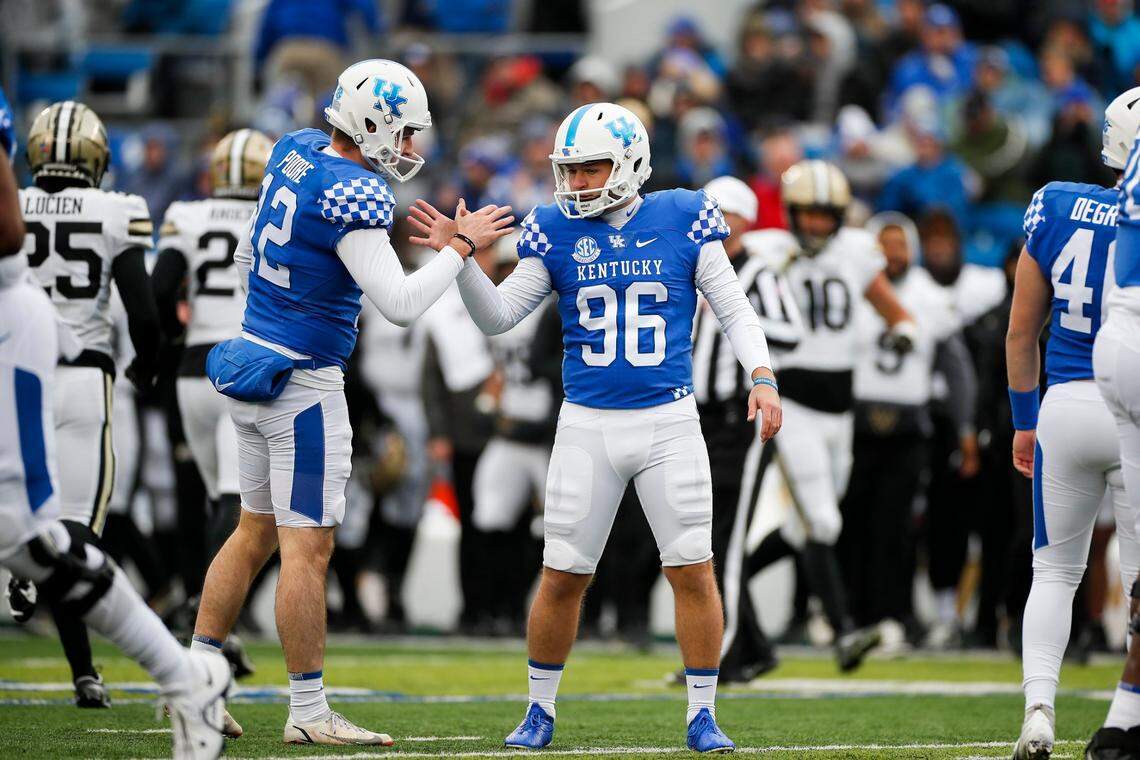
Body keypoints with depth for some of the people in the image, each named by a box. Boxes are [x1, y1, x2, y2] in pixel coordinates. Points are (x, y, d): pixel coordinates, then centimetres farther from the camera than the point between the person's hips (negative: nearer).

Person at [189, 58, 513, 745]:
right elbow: (401, 303, -25)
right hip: (304, 382, -9)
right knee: (308, 546, -4)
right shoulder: (353, 197, -21)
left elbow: (246, 255, 21)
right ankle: (309, 713, 0)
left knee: (256, 531, 18)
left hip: (253, 360, 9)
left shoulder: (295, 152, 6)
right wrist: (462, 246, -14)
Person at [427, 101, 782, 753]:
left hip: (669, 423, -1)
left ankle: (703, 715, 8)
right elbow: (498, 317, 4)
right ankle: (540, 711, 18)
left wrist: (762, 377, -10)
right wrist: (460, 258, -10)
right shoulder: (558, 231, 2)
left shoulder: (684, 221, -2)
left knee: (694, 571, -3)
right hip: (588, 428, 1)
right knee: (562, 576, 2)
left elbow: (734, 308, 3)